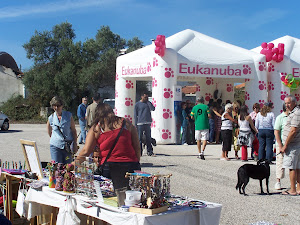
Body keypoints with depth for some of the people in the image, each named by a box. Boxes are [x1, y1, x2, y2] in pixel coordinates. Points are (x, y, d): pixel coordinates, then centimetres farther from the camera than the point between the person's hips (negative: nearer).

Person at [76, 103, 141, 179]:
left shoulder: (96, 128, 5)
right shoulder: (126, 123, 11)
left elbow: (86, 151, 0)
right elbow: (137, 148, 9)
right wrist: (136, 166, 19)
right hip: (131, 165, 2)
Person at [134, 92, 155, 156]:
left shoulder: (148, 103, 13)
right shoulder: (137, 104, 5)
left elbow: (153, 109, -4)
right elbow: (135, 115, 4)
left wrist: (148, 102, -4)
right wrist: (136, 124, -1)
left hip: (148, 123, 3)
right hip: (140, 123, -2)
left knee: (148, 138, 4)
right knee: (140, 138, -1)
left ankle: (150, 152, 7)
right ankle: (139, 152, 4)